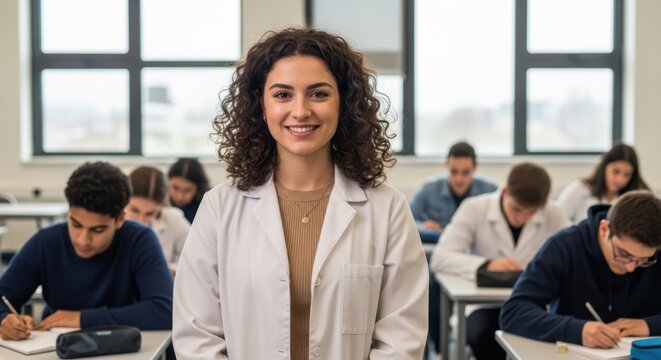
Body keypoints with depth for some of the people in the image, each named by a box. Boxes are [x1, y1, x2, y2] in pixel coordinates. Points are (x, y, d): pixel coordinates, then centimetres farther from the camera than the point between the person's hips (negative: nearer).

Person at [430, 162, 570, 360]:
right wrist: (486, 265, -31)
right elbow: (440, 258, -14)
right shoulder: (474, 208, -7)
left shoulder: (553, 215, -2)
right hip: (482, 304, -1)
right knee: (482, 335, -33)